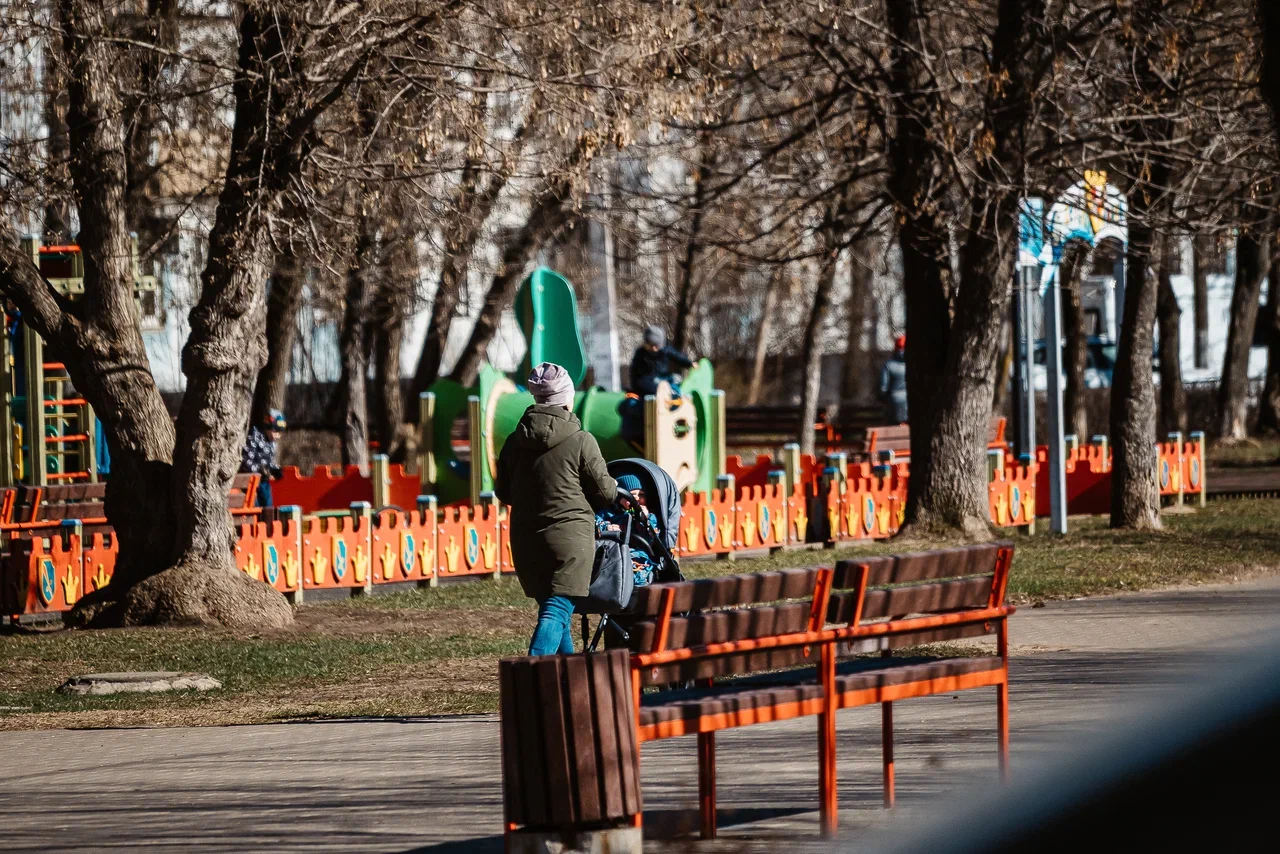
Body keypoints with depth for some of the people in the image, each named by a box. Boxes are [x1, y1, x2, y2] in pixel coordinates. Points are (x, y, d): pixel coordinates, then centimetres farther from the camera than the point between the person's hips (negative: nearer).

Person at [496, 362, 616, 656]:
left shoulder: (514, 442, 5)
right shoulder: (580, 441, -9)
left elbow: (503, 492, 14)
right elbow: (604, 492, -3)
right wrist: (615, 488, 20)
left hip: (525, 539, 6)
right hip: (570, 535, -6)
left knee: (552, 607, 19)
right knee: (557, 611, -10)